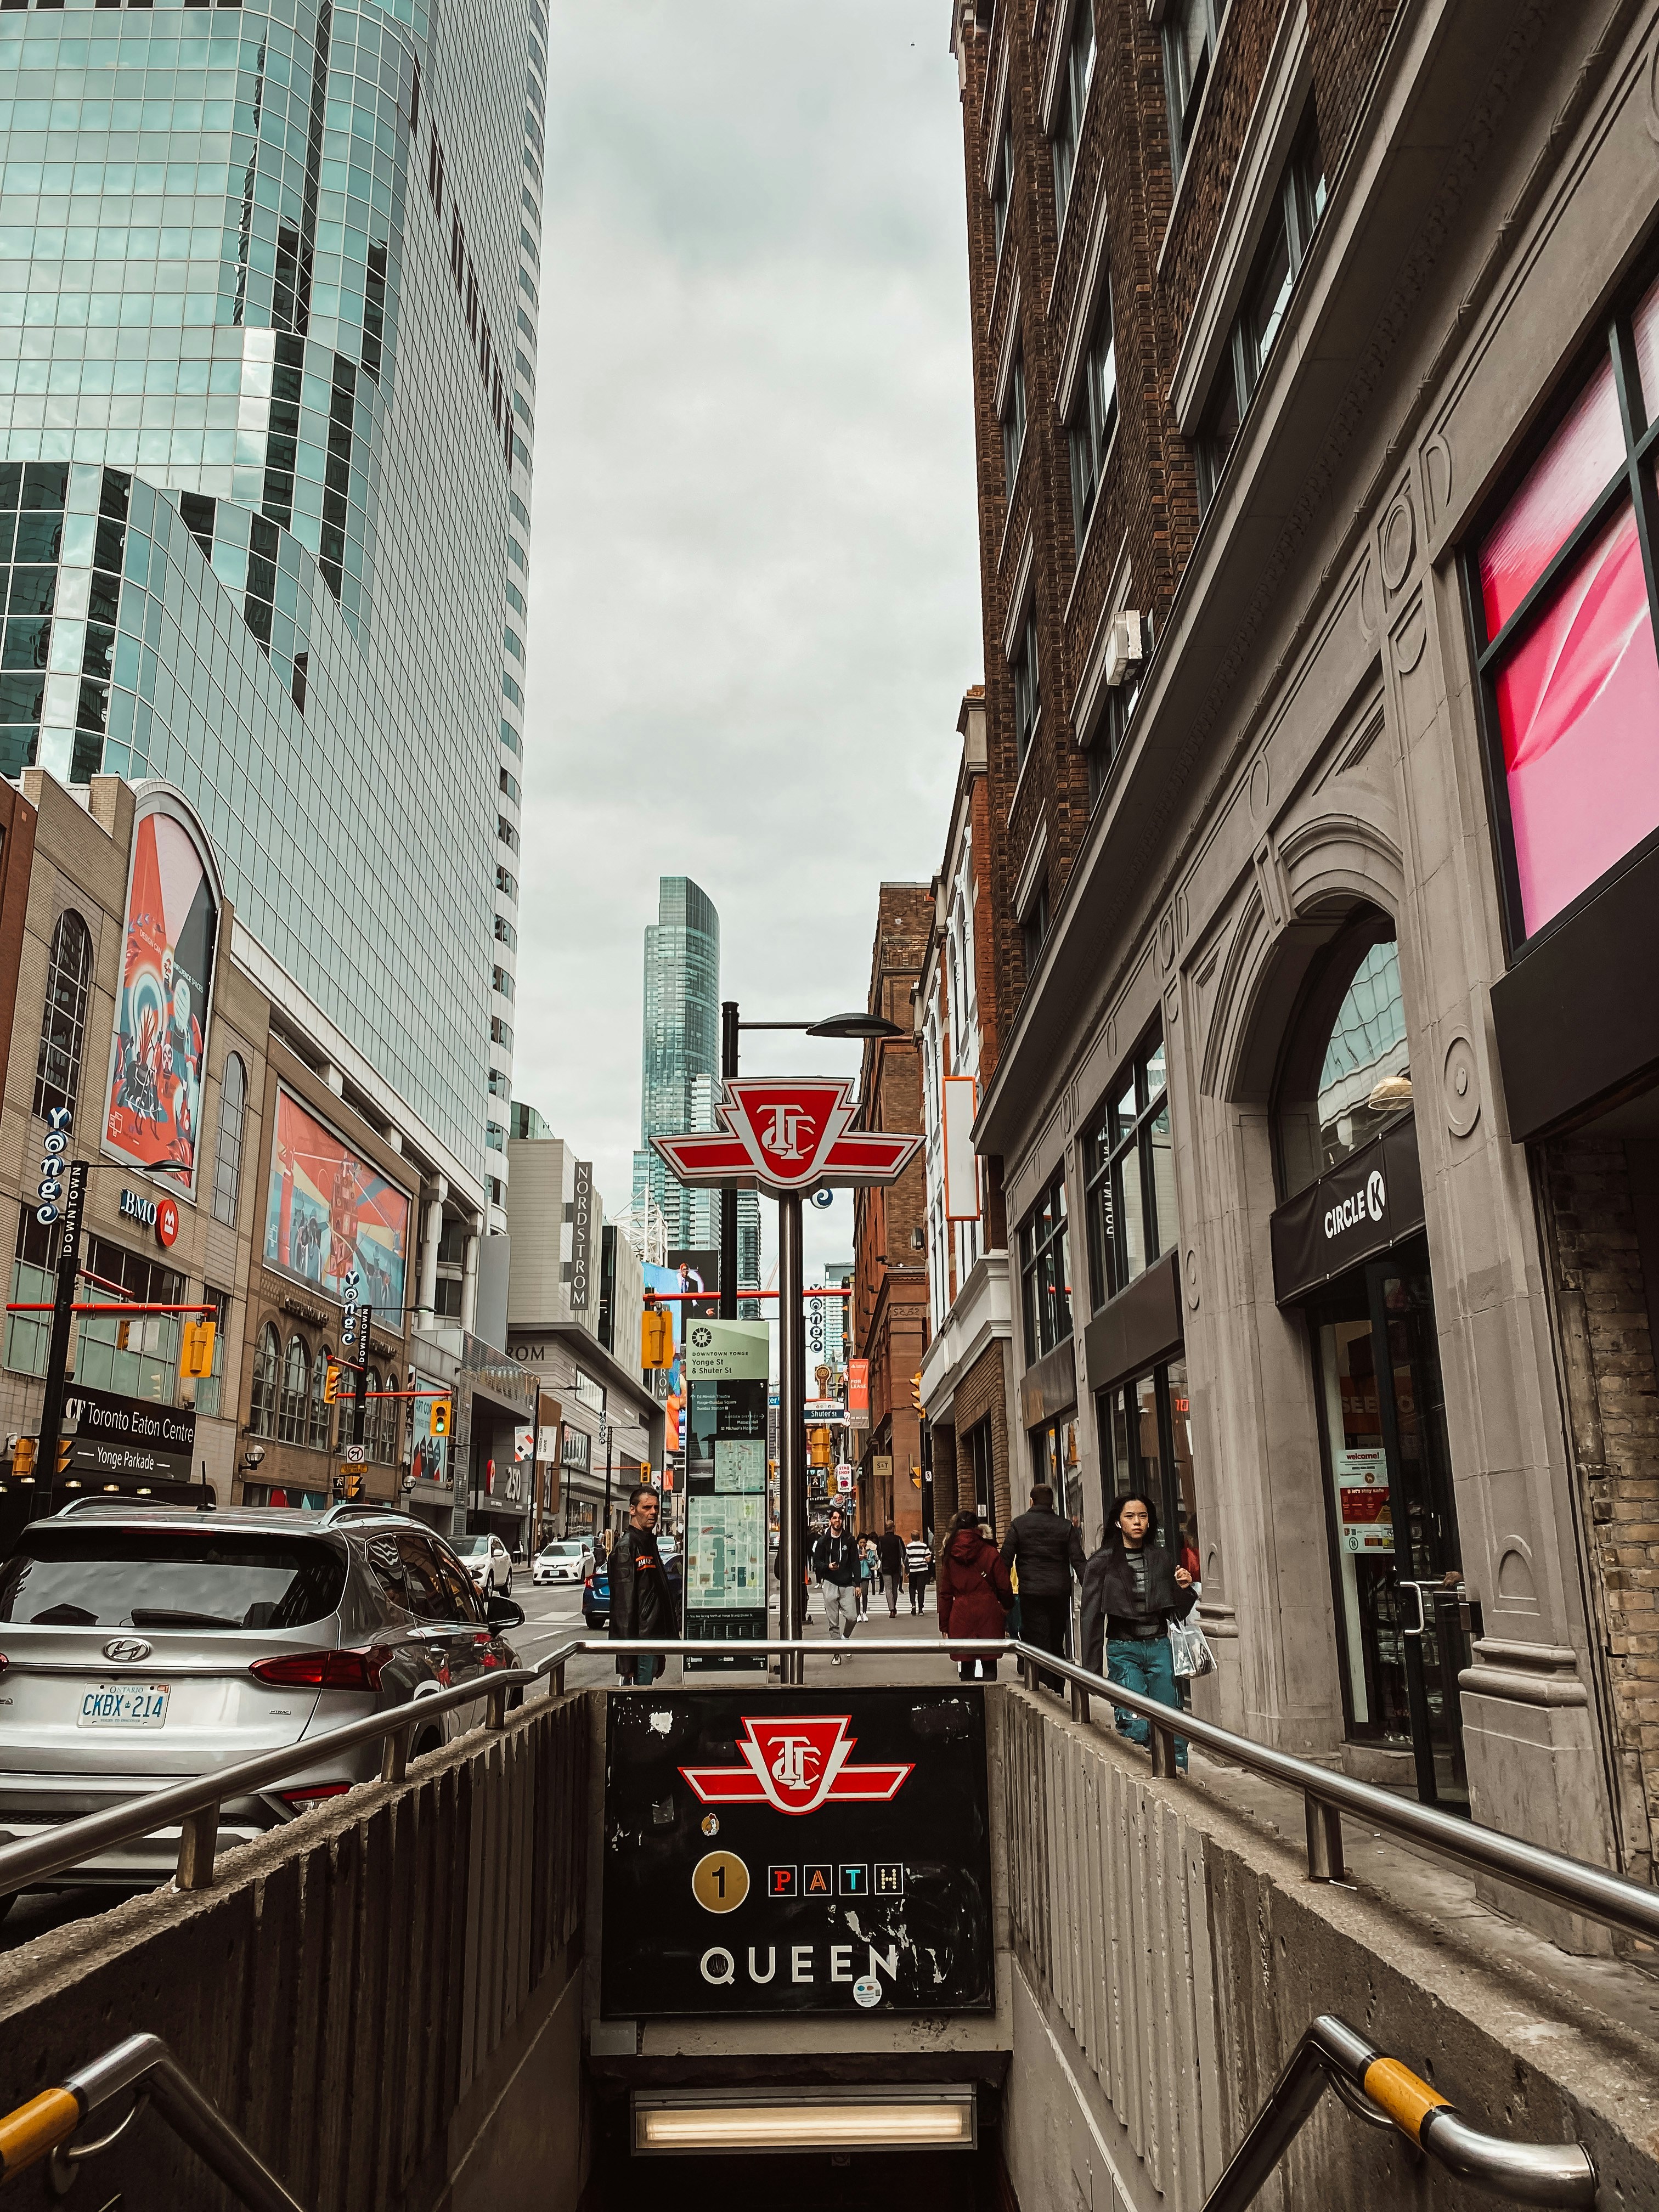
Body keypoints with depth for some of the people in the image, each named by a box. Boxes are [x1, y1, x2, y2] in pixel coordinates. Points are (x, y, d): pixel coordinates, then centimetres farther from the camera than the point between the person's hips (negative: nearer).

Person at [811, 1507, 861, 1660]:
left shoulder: (850, 1540, 5)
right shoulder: (823, 1541, 3)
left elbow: (855, 1563, 5)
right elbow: (816, 1562, 6)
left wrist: (857, 1584, 0)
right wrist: (827, 1566, -15)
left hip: (847, 1584, 0)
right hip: (830, 1584, 0)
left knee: (852, 1617, -8)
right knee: (833, 1622, -1)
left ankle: (845, 1637, 23)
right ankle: (836, 1653, 7)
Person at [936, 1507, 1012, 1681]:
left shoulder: (949, 1556, 3)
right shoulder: (990, 1552, -2)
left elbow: (945, 1593, 5)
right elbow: (1004, 1587, 2)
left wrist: (944, 1625, 10)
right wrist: (1007, 1607, 21)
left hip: (961, 1616, 1)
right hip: (988, 1614, -1)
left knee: (967, 1668, 11)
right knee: (989, 1667, 5)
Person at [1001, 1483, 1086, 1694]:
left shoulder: (1019, 1525, 0)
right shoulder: (1065, 1527, 4)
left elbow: (1006, 1560, -2)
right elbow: (1079, 1562, 0)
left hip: (1031, 1593, -3)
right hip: (1060, 1594, 3)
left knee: (1038, 1645, -1)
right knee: (1057, 1645, 15)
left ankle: (1045, 1690, -12)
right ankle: (1058, 1693, 19)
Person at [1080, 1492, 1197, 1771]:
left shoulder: (1160, 1557, 8)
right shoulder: (1103, 1563, -3)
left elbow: (1176, 1612, 17)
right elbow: (1092, 1617, -2)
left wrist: (1184, 1588, -4)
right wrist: (1091, 1670, -4)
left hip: (1159, 1646, 3)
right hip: (1124, 1651, -3)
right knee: (1138, 1726, -10)